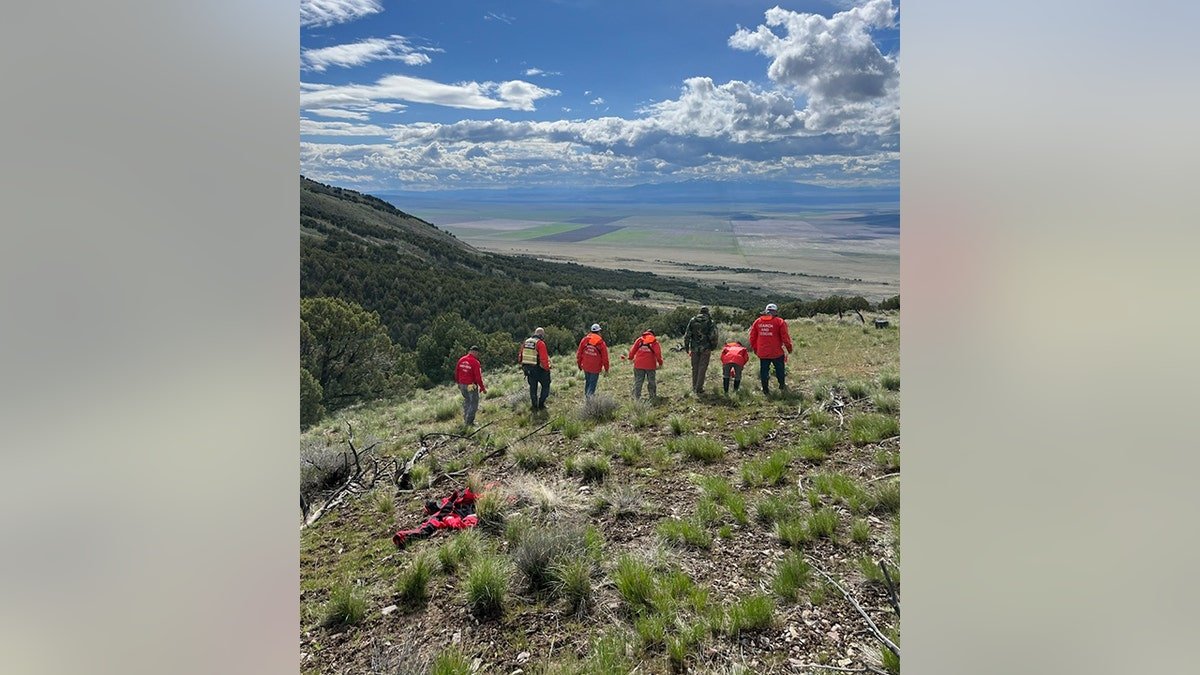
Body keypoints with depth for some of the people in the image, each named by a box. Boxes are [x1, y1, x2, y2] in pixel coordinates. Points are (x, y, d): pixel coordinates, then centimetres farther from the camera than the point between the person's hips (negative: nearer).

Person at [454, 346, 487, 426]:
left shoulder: (461, 360, 2)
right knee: (474, 404, 6)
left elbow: (456, 373, 10)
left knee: (466, 401, 23)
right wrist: (483, 388, -10)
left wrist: (458, 383, 24)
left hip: (462, 385, 7)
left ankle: (465, 419, 29)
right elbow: (478, 377, -18)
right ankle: (469, 421, 7)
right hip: (471, 386, -7)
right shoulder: (475, 362, -18)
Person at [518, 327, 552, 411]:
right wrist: (547, 369, -7)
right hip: (538, 369, -6)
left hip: (528, 368, 6)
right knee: (545, 385, 11)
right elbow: (544, 359, -19)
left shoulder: (526, 342, 5)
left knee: (533, 387, 17)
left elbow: (521, 356, 10)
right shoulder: (540, 343, -15)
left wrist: (523, 366, 20)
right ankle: (541, 404, 8)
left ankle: (534, 405, 21)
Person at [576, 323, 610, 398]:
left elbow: (579, 353, 5)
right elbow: (605, 357, -6)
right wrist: (606, 368, 6)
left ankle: (586, 396, 29)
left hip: (585, 366, 4)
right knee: (592, 383, 3)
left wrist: (579, 363, 16)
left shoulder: (584, 339, -1)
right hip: (595, 368, -4)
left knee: (587, 382, 21)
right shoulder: (601, 343, -11)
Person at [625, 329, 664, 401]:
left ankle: (636, 398, 4)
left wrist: (630, 357, 21)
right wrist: (660, 362, 3)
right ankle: (653, 397, 11)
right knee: (651, 382, 9)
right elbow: (658, 352, -5)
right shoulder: (654, 341, 3)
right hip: (650, 365, -1)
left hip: (639, 365, 1)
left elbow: (633, 350, 6)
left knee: (637, 382, 6)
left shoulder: (639, 340, 9)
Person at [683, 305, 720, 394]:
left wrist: (687, 349, 11)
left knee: (694, 368, 14)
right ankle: (699, 388, 3)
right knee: (702, 368, 4)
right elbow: (713, 336, -7)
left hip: (694, 348, 2)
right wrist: (712, 347, 7)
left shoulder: (693, 320, 5)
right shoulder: (711, 322, -2)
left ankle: (694, 387, 20)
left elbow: (687, 335, 4)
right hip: (705, 349, -2)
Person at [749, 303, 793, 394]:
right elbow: (785, 337, -8)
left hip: (762, 353, 3)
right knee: (779, 369, 16)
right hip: (776, 352, -3)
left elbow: (752, 337, 9)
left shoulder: (757, 321, 3)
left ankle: (765, 390, 18)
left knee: (764, 371, 12)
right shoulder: (779, 322, -8)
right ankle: (782, 386, 29)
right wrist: (789, 348, 6)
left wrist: (755, 349, 20)